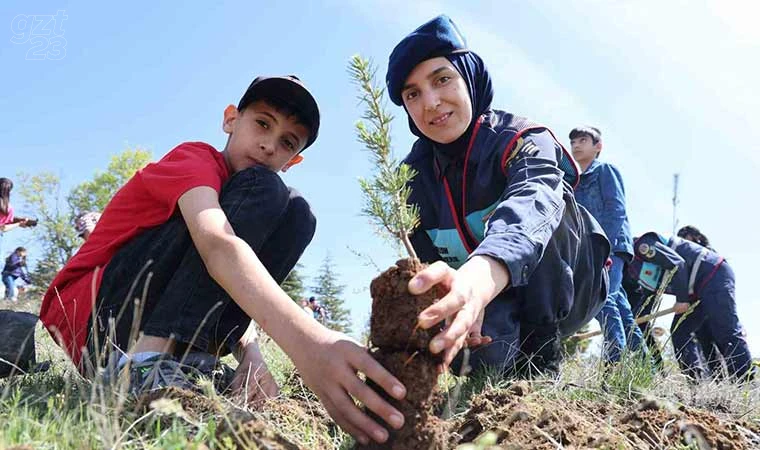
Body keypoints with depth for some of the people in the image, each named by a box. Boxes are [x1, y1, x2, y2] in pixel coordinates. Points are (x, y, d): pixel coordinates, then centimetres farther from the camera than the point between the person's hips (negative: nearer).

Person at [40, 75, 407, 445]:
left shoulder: (251, 206, 15)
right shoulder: (194, 158, -11)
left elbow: (237, 291, 8)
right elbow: (217, 245, -33)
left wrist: (250, 353, -16)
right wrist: (302, 337, -49)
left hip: (169, 341, 7)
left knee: (295, 214, -5)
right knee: (262, 190, -18)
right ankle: (143, 361, -27)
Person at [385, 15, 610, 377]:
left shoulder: (524, 141, -21)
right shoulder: (416, 174, -5)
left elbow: (530, 204, -45)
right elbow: (423, 259, -13)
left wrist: (482, 275, -68)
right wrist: (459, 298, -38)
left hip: (565, 290, -2)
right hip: (497, 308, 3)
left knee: (546, 201, -31)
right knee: (478, 358, -32)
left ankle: (542, 355, -21)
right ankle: (517, 364, 5)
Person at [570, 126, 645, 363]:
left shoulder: (605, 170, 5)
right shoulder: (576, 182, 25)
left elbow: (616, 210, -9)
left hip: (612, 246, -8)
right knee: (617, 303, 7)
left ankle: (616, 362, -24)